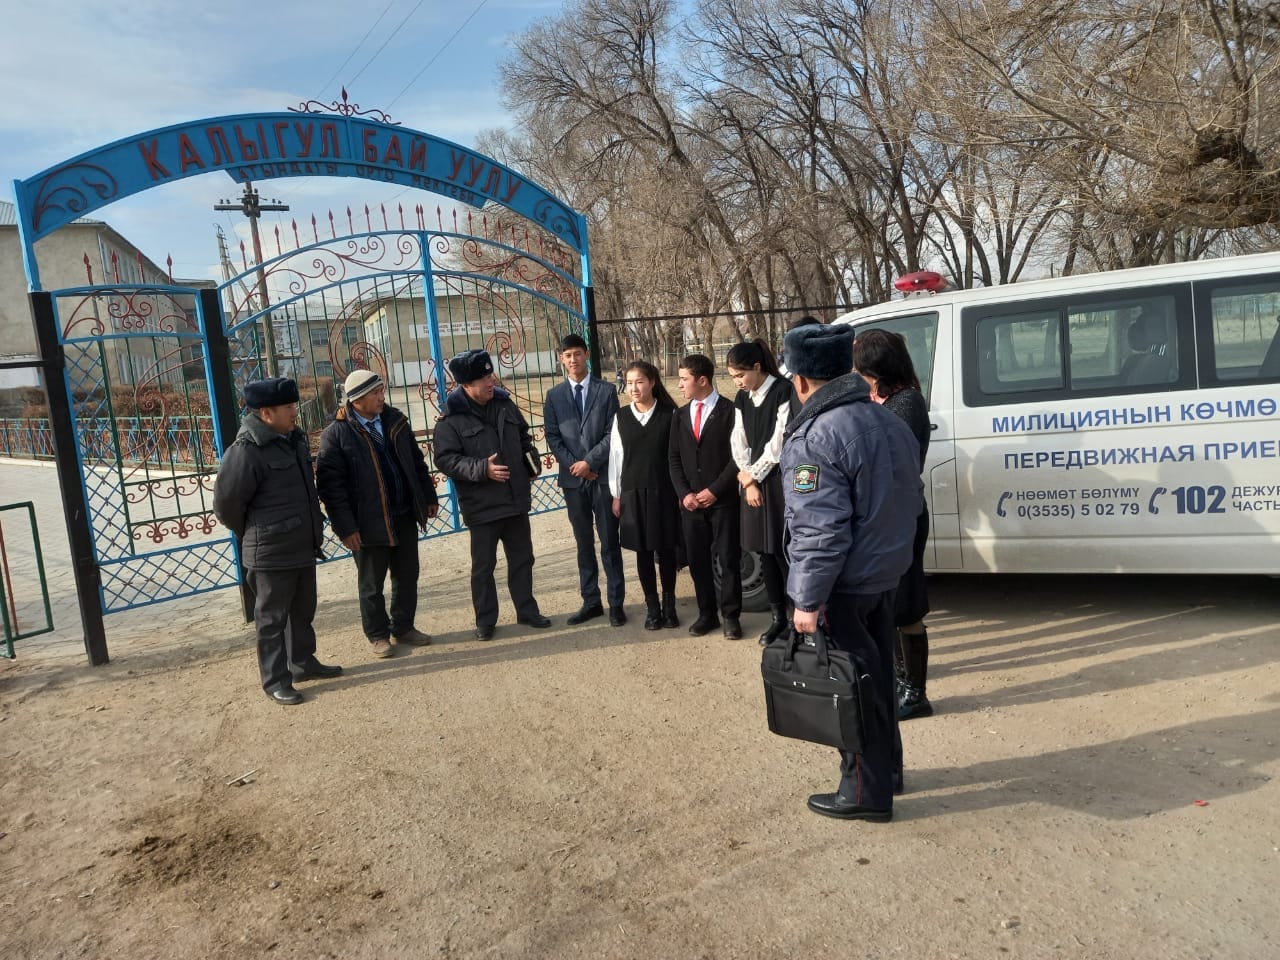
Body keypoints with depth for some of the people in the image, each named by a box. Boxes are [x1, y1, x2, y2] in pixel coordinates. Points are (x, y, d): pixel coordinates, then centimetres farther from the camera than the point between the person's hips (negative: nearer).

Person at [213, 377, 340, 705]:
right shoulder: (246, 451, -20)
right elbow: (226, 504, -14)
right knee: (272, 618, 4)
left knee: (303, 610, 20)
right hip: (271, 553, -8)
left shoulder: (294, 439, 6)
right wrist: (255, 535, 0)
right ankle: (275, 680, 15)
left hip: (303, 547, 8)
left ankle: (303, 662, 36)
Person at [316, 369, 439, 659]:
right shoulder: (336, 434, -12)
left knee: (407, 577, 14)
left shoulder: (395, 420, 4)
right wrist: (346, 527, -15)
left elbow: (416, 461, 13)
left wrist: (429, 496, 12)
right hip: (369, 524, -5)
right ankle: (378, 635, 26)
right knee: (371, 585, 10)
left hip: (404, 516, 5)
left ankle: (403, 627, 31)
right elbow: (330, 485, -13)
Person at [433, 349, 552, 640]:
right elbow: (445, 459, -14)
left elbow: (524, 436, 20)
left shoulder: (504, 404, 5)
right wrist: (481, 469, -24)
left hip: (516, 499, 5)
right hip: (482, 505, -5)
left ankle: (527, 611, 30)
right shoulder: (451, 418, -12)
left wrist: (532, 460, 4)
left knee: (522, 559, 15)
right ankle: (485, 621, 21)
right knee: (483, 565, 6)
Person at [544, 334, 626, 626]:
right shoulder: (554, 395, 8)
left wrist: (589, 462, -13)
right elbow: (552, 438, 4)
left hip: (603, 476, -2)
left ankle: (616, 603, 10)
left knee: (609, 542, 2)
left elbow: (613, 434, -4)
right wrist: (574, 465, -8)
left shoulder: (605, 391, 2)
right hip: (573, 479, 2)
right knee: (584, 544, 9)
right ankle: (591, 602, 18)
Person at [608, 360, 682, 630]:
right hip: (633, 494, 2)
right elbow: (616, 456, 5)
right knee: (643, 552, 7)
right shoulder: (621, 417, 3)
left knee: (666, 550, 6)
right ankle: (652, 607, 18)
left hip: (664, 492, -2)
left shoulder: (669, 414, -3)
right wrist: (616, 495, 4)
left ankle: (669, 605, 20)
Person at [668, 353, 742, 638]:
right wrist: (684, 493, -3)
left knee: (728, 559, 2)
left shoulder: (729, 411, -3)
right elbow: (674, 458, 11)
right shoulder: (681, 415, 12)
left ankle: (731, 616, 14)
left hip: (723, 500, -4)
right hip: (691, 502, 5)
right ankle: (707, 614, 21)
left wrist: (715, 490, -12)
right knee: (697, 560, 8)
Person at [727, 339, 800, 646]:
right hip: (753, 483, 6)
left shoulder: (784, 391, -10)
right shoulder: (742, 399, 11)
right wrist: (748, 481, -1)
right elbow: (738, 443, 10)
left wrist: (752, 473, -5)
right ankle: (779, 617, 19)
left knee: (783, 552, -5)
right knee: (765, 552, 9)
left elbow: (779, 442, -13)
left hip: (780, 482, -6)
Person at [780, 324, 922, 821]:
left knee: (849, 686, 5)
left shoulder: (816, 437, -22)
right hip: (887, 573, 9)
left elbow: (820, 530, -26)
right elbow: (911, 500, 16)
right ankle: (887, 766, 37)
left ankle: (867, 791, 18)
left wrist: (808, 599, -19)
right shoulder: (890, 422, 6)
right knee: (877, 676, 21)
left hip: (843, 586, -9)